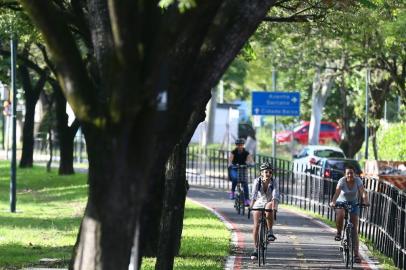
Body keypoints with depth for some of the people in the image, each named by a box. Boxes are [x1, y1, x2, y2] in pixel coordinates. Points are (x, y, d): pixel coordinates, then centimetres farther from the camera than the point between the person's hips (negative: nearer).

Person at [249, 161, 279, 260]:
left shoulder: (274, 182, -19)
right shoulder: (257, 181, -19)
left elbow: (275, 195, -32)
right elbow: (254, 194, -33)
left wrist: (274, 206, -50)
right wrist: (251, 205, -50)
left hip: (269, 203, -1)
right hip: (258, 204, 1)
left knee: (269, 208, -37)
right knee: (256, 225, -10)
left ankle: (270, 232, -25)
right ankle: (255, 249, -2)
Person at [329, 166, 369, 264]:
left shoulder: (357, 180, -16)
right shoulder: (342, 181, -20)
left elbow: (363, 192, -29)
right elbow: (337, 192, -34)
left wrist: (365, 200, -49)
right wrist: (333, 202, -53)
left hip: (353, 203, 1)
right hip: (341, 202, -1)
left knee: (355, 230, -4)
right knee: (340, 214, -39)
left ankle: (356, 254, -4)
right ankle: (338, 233, -10)